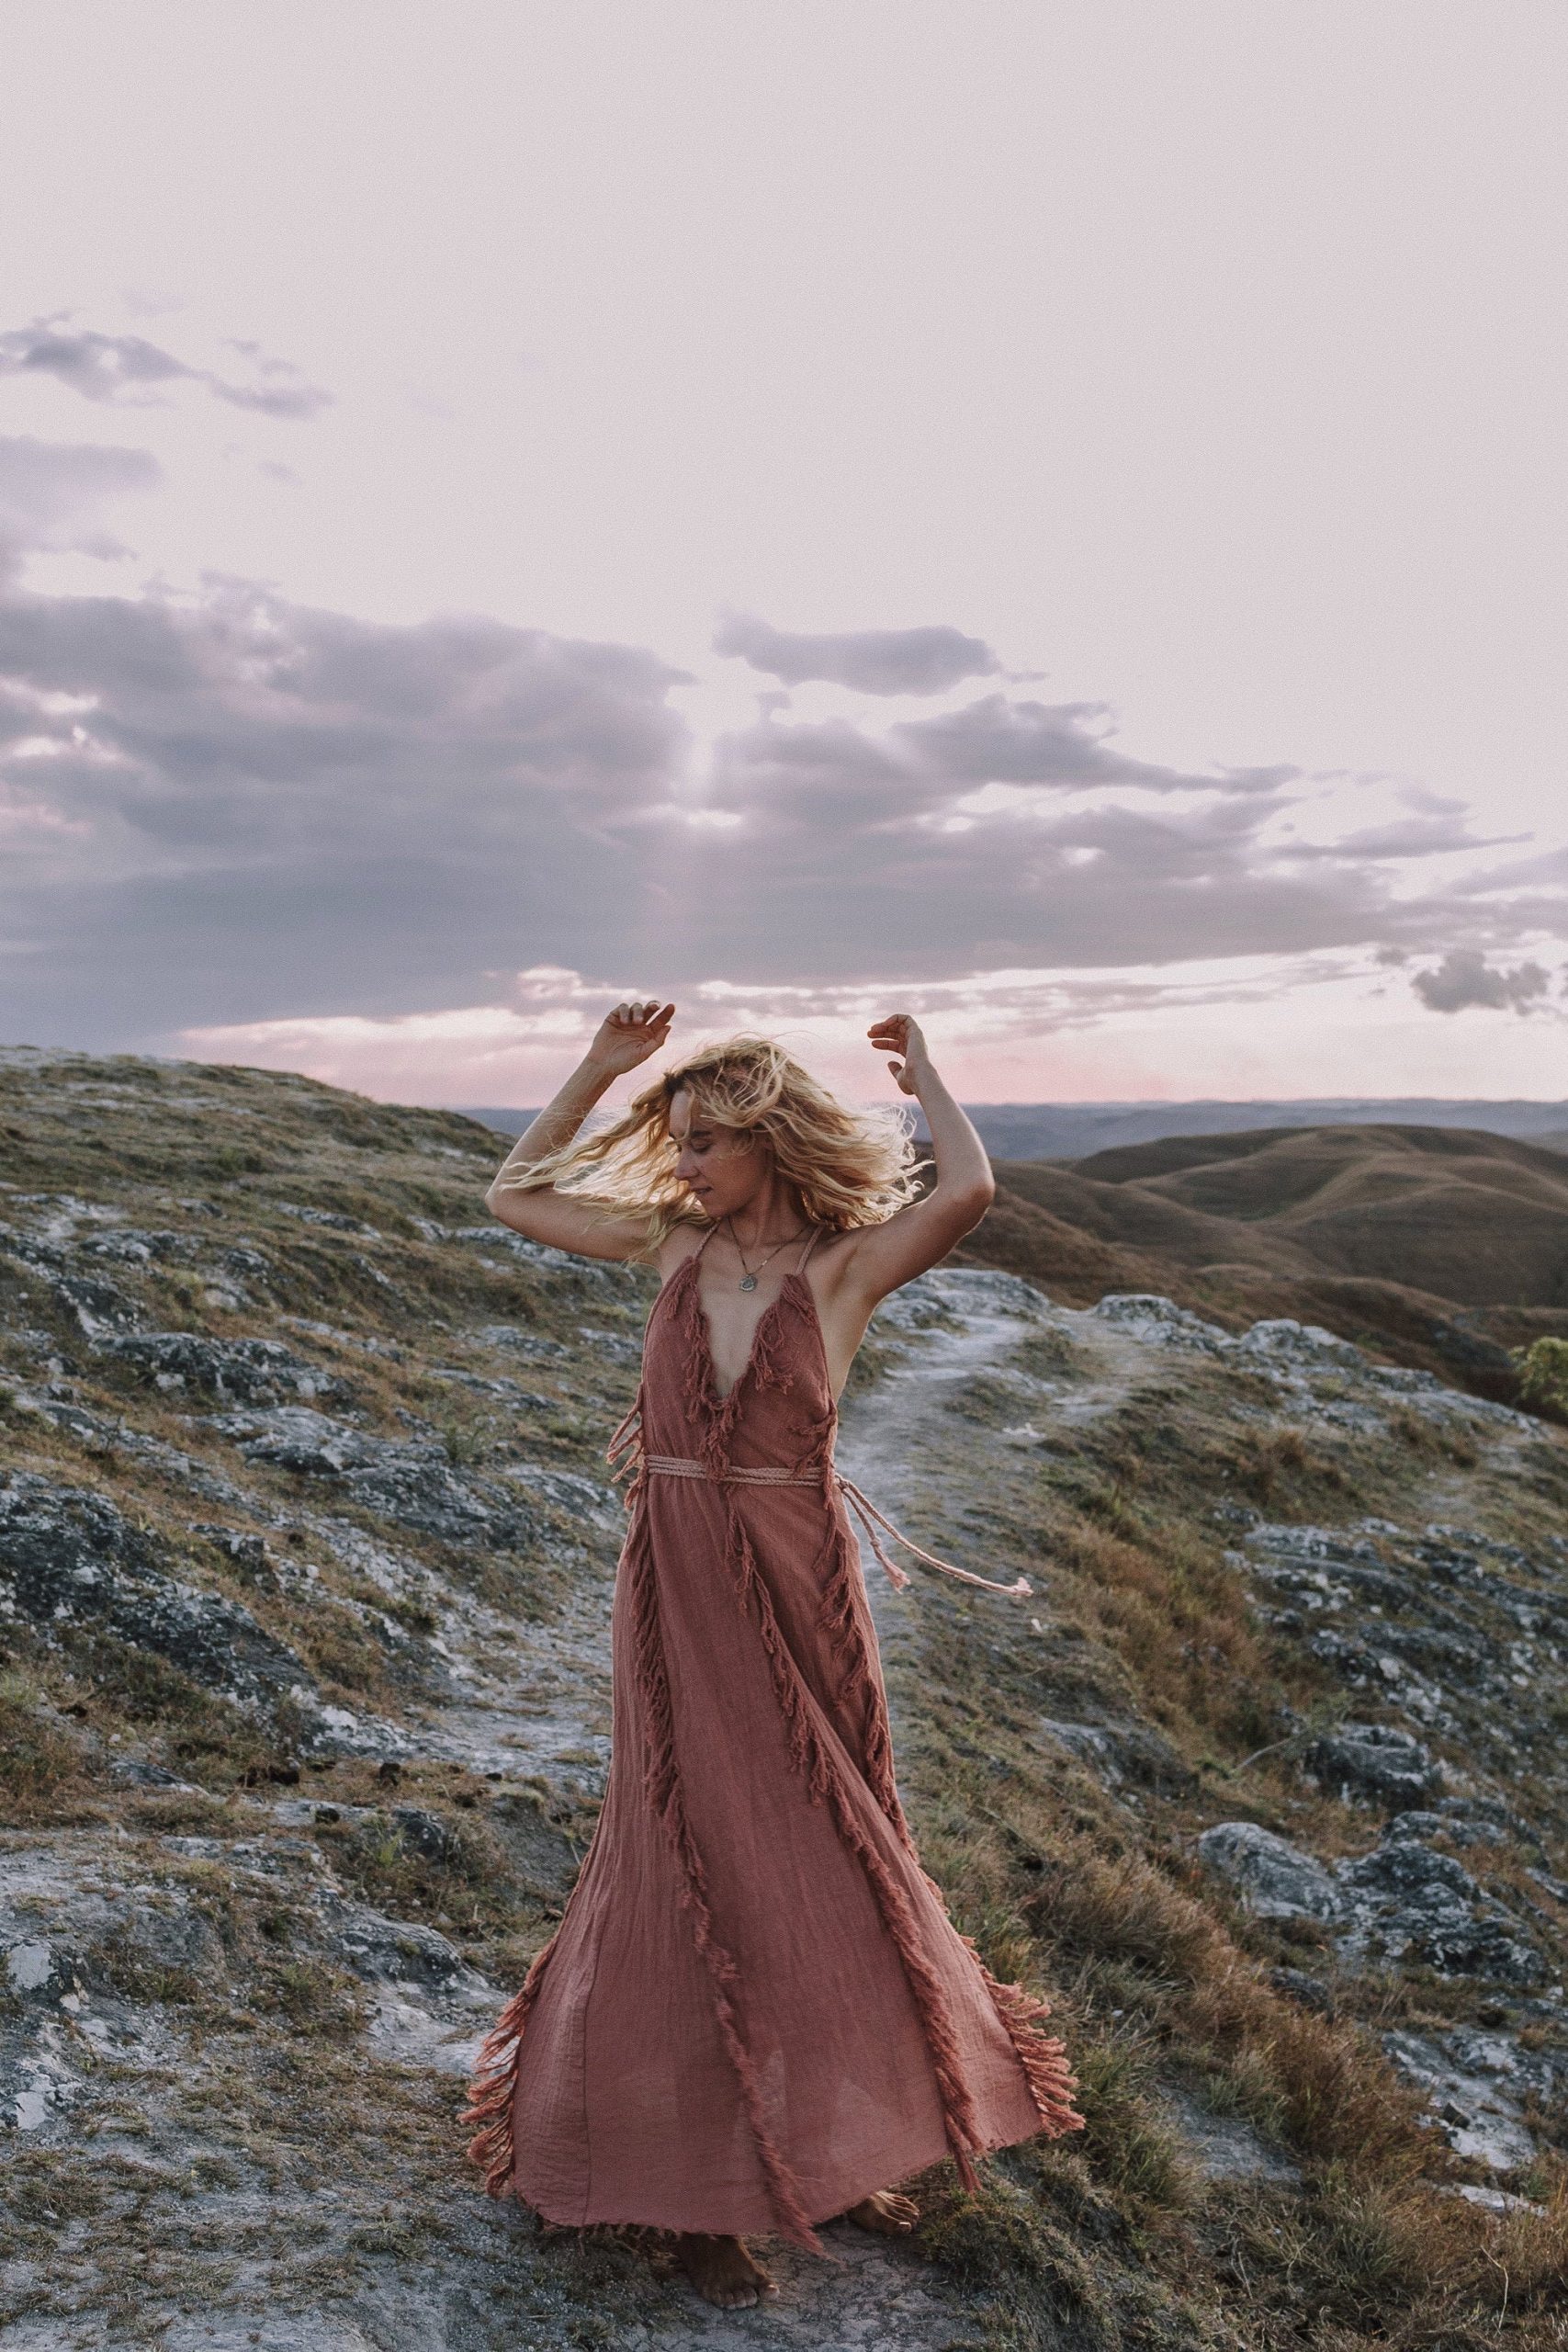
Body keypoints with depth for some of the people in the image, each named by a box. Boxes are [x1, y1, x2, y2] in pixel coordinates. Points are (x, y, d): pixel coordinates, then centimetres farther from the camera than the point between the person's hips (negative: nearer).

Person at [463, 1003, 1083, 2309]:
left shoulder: (848, 1263, -9)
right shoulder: (678, 1241, 1)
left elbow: (968, 1190, -28)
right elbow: (517, 1196, 9)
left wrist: (921, 1071, -11)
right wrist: (599, 1071, 1)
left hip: (799, 1590, -1)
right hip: (675, 1590, 2)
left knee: (824, 1865, 14)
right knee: (694, 1866, 10)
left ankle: (836, 2146, 38)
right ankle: (696, 2191, 26)